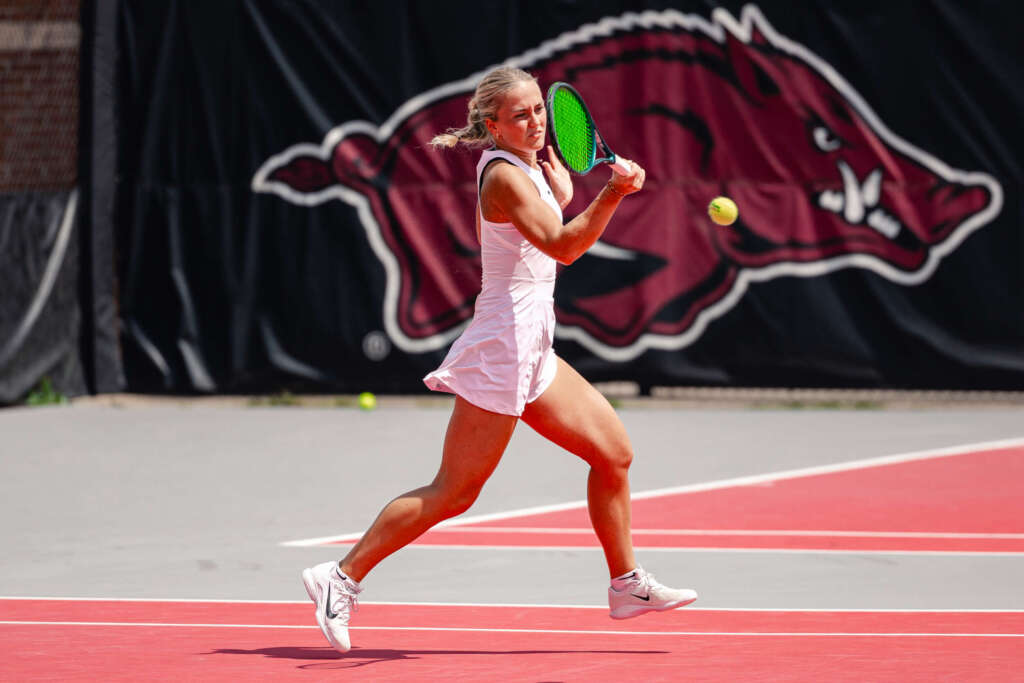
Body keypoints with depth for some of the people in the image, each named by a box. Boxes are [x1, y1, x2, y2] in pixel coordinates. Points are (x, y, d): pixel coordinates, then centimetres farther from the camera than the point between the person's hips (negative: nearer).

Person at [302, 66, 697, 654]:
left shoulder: (527, 169, 13)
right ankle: (344, 577, -2)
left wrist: (561, 196, 13)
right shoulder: (504, 176, -16)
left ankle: (628, 584, 20)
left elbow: (560, 248, 28)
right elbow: (562, 245, -30)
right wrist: (612, 193, -43)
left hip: (532, 352, 10)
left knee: (613, 450, 11)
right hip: (503, 348, -10)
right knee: (453, 493, -7)